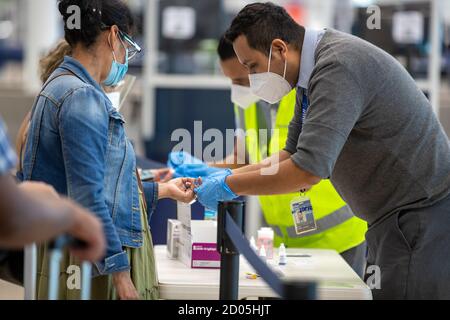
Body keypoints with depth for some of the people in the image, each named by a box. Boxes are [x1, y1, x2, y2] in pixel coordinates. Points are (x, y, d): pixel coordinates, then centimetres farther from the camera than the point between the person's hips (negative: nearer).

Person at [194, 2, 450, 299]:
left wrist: (230, 186, -16)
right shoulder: (312, 70, 9)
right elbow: (293, 155, 17)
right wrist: (230, 176, 6)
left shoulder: (338, 68, -22)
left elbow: (307, 170, -27)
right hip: (394, 218, 10)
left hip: (423, 216, -10)